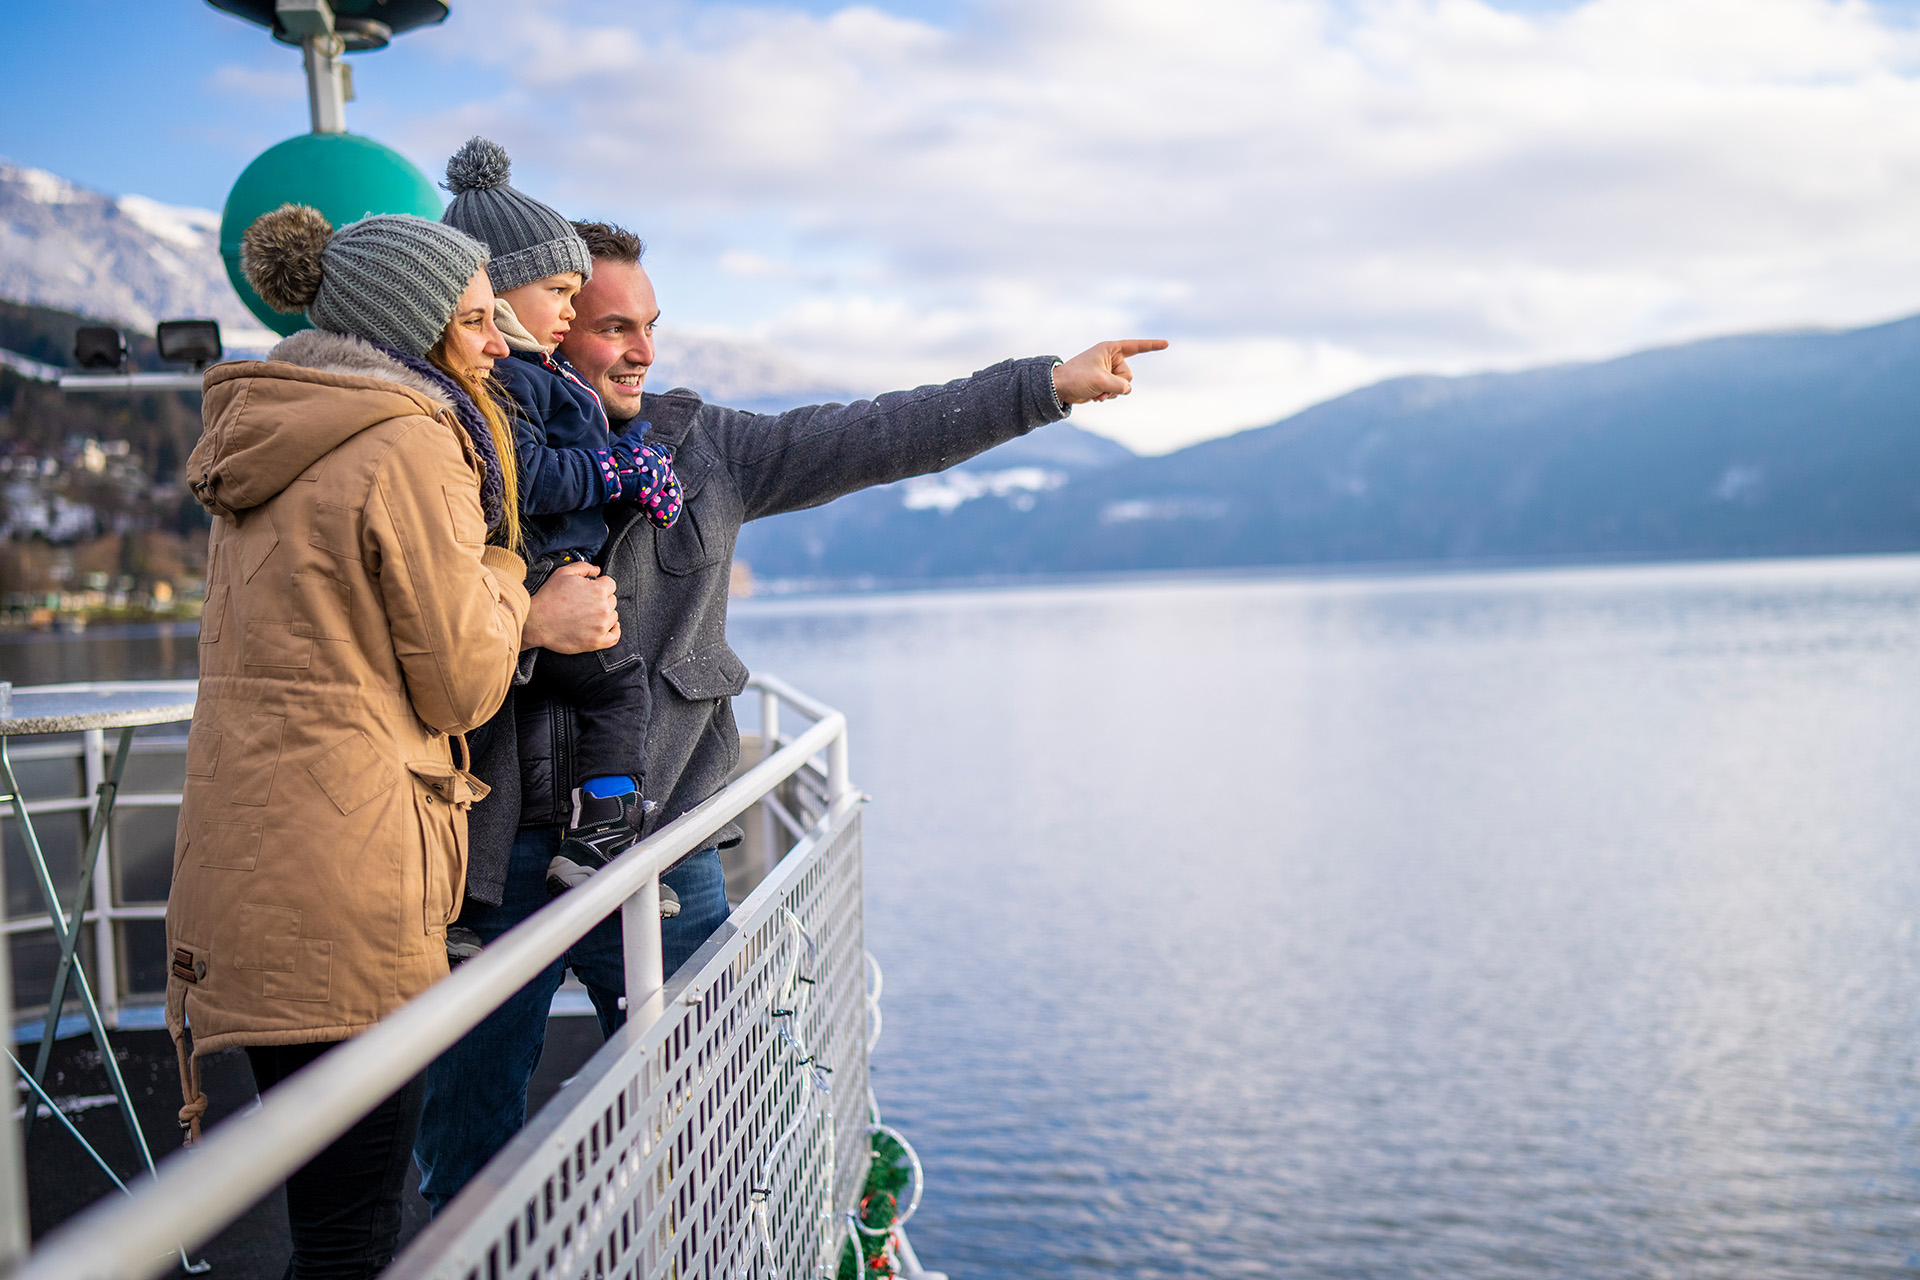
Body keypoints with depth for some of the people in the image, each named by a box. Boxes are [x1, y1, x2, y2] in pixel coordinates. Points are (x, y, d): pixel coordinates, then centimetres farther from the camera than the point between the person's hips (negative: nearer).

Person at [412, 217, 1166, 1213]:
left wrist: (1049, 384, 0)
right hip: (497, 858, -2)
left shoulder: (705, 449, 7)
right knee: (468, 1147, 8)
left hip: (662, 845, 3)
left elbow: (872, 438, 3)